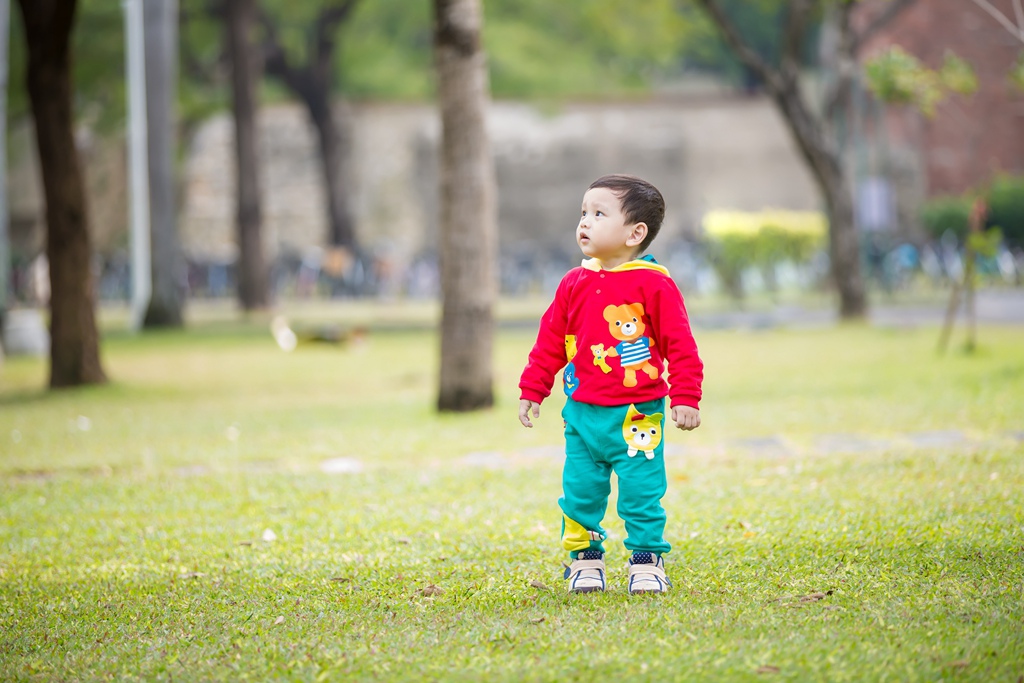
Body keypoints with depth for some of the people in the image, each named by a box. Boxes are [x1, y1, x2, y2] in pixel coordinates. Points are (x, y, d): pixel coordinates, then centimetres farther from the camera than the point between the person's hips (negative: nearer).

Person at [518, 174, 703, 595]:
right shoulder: (574, 285, 6)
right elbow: (550, 342, 13)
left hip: (636, 417, -4)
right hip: (582, 414, 4)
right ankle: (585, 560, 19)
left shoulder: (653, 284, -8)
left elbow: (680, 345, -7)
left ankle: (646, 563, 10)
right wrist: (532, 391, 12)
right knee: (580, 492, 6)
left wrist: (685, 398, -11)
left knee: (641, 493, -2)